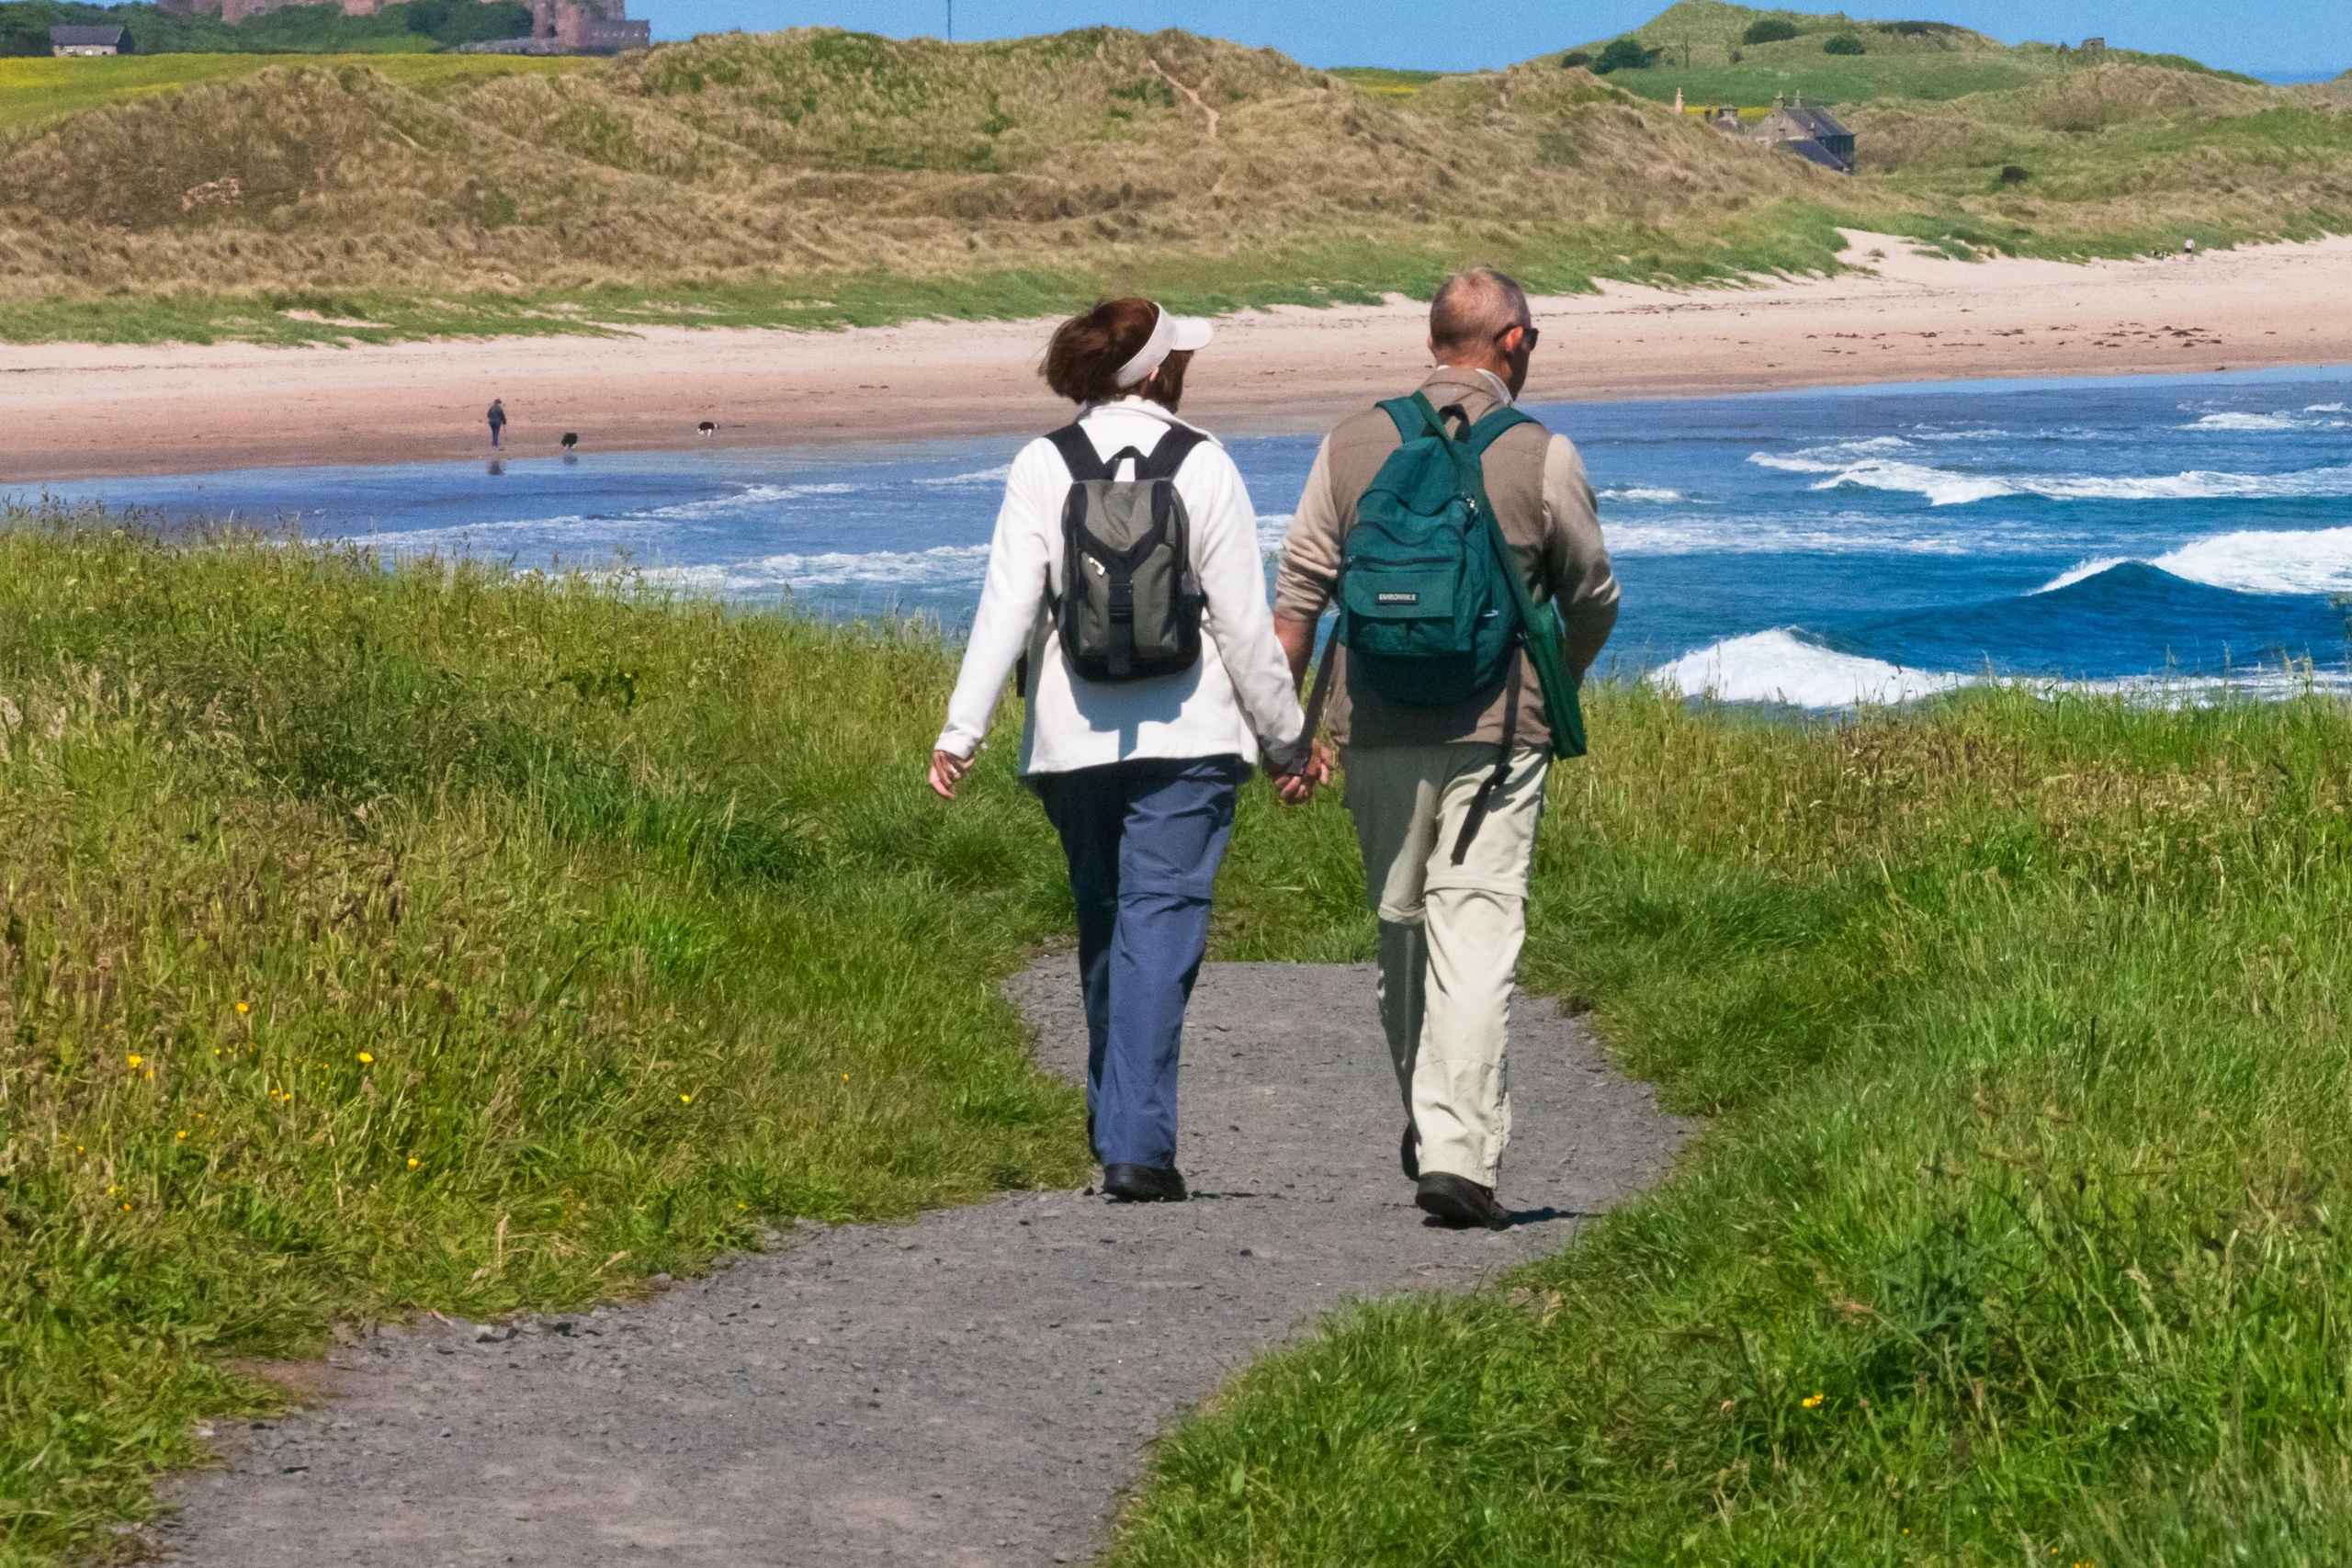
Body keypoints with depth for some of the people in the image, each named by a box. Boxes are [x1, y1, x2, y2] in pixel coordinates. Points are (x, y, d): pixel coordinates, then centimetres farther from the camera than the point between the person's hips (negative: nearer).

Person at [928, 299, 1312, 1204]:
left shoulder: (1041, 467, 1)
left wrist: (960, 732, -4)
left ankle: (1117, 1130, 23)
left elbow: (1007, 605, -5)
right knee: (1160, 928, -6)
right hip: (1185, 736, -3)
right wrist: (1286, 738, 8)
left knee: (1103, 928, 16)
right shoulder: (1203, 466, -3)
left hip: (1074, 741, 3)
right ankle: (1138, 1145, -16)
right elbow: (1244, 620, -2)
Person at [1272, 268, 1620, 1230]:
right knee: (1476, 934, -7)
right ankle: (1459, 1151, -17)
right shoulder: (1540, 455, -4)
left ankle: (1428, 1133, 30)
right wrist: (1558, 682, 27)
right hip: (1495, 730, -3)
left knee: (1402, 925, 17)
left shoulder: (1351, 447, 4)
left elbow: (1297, 596, 3)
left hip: (1377, 729, 4)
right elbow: (1593, 598, 7)